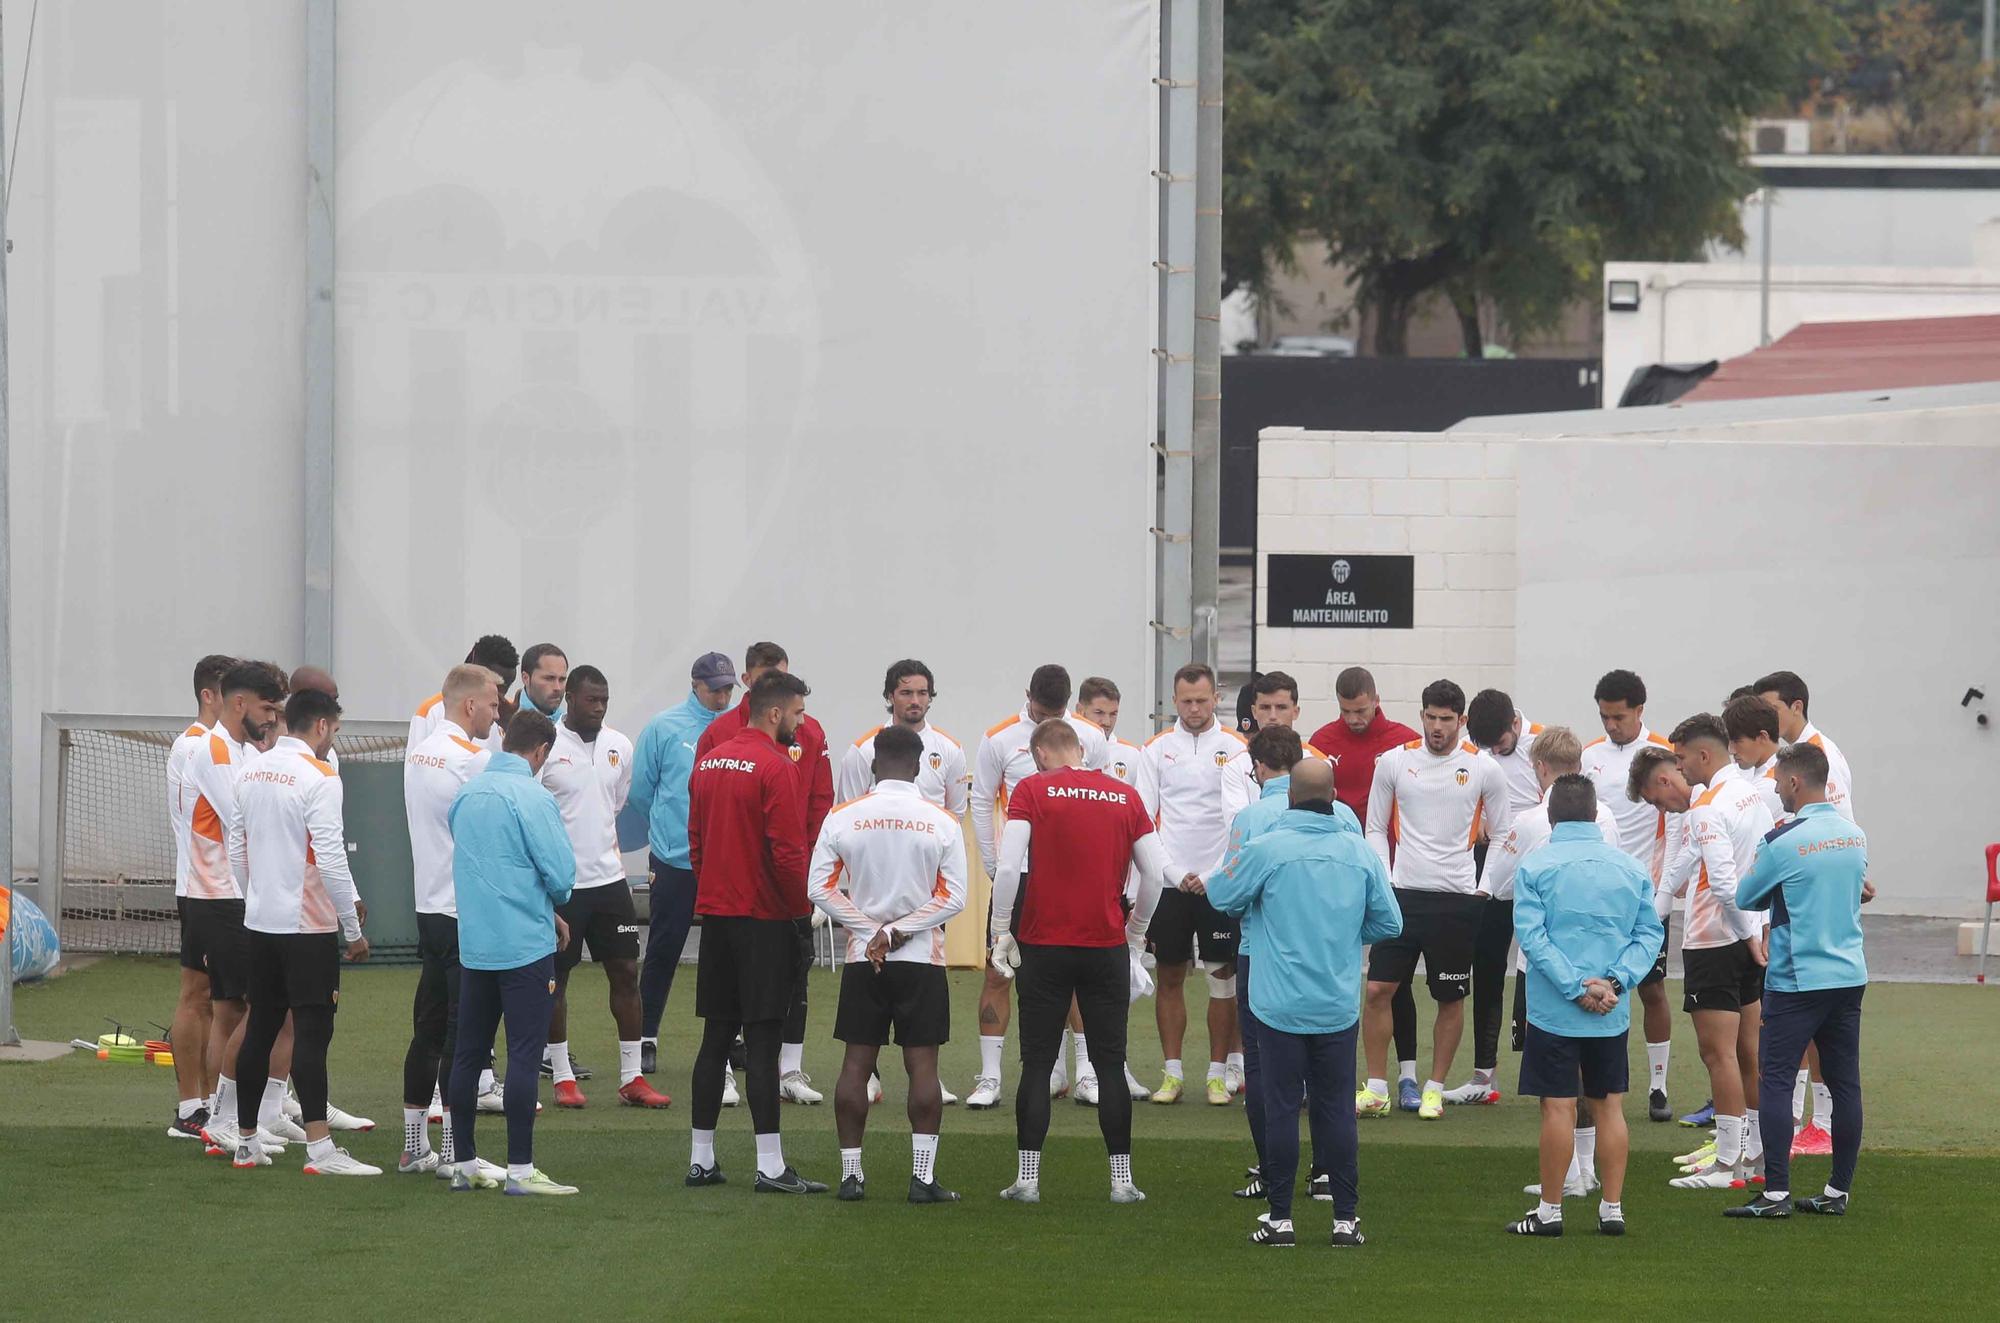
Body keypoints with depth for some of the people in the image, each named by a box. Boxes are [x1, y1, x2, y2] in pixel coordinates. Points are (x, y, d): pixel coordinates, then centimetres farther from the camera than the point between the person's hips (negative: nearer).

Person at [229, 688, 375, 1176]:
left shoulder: (253, 773, 9)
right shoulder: (318, 778, -14)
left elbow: (238, 851, 15)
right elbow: (331, 859, -17)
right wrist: (354, 930, -11)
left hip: (260, 921, 7)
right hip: (308, 926, -7)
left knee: (260, 1030, 13)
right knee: (312, 1033, -8)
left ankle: (246, 1141, 17)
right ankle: (319, 1149, -12)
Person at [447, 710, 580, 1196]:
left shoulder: (466, 794, 8)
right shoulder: (532, 798, -12)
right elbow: (561, 872, -15)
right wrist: (553, 911, 10)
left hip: (473, 945, 7)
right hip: (525, 944, -7)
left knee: (469, 1053, 11)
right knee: (524, 1054, -4)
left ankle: (465, 1162, 17)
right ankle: (520, 1169, -6)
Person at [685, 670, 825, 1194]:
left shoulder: (709, 762, 11)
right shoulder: (775, 767, -13)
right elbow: (787, 852, -17)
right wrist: (802, 913, -8)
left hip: (715, 913, 7)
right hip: (763, 920, -7)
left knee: (716, 1035, 11)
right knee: (762, 1041, -6)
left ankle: (701, 1160, 14)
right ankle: (770, 1166, -6)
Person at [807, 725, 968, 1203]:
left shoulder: (843, 818, -2)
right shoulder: (942, 823, -3)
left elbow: (820, 890, -3)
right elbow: (953, 897, -6)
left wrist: (872, 930, -1)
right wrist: (898, 931, -6)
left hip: (863, 962, 1)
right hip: (923, 964, -1)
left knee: (857, 1064, 5)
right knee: (922, 1064, 1)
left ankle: (851, 1173, 5)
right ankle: (923, 1177, -2)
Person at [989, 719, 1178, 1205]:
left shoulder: (1032, 789, -2)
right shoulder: (1125, 796, 6)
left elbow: (1008, 867, -12)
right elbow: (1156, 873, 5)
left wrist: (1000, 932, -4)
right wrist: (1135, 933, 17)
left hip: (1045, 944, -2)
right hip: (1107, 947, 2)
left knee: (1037, 1064, 4)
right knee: (1110, 1064, 7)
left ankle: (1027, 1178, 4)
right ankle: (1122, 1179, 6)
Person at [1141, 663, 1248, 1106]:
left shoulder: (1237, 748, 0)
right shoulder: (1157, 749, 5)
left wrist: (1214, 876, -8)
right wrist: (1172, 875, -4)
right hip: (1169, 882, 1)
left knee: (1223, 975, 0)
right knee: (1169, 977, 3)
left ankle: (1218, 1074, 6)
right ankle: (1171, 1073, 9)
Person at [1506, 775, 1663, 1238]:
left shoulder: (1535, 866, -6)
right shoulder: (1630, 867, 5)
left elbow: (1532, 935, -13)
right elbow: (1649, 933, 1)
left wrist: (1575, 988, -13)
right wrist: (1614, 982, -7)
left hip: (1553, 1010, -3)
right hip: (1613, 1013, 3)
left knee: (1558, 1108, 0)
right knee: (1609, 1105, 10)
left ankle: (1549, 1210, 7)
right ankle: (1612, 1208, 12)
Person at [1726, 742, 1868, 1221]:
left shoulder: (1784, 841, -13)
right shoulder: (1855, 835, 7)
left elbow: (1745, 898, -2)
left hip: (1796, 980, -6)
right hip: (1850, 975, 6)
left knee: (1775, 1082, -3)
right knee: (1844, 1084, 8)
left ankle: (1775, 1193, -8)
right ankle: (1837, 1192, 11)